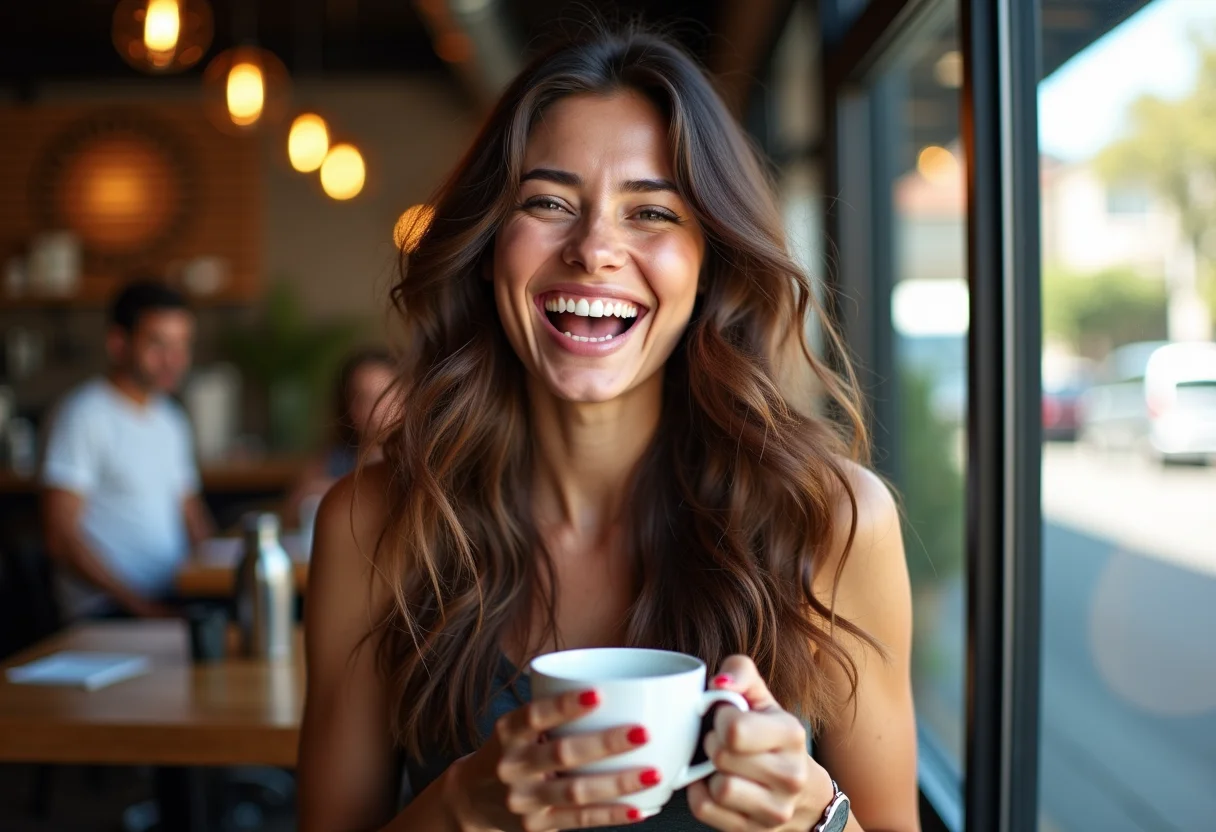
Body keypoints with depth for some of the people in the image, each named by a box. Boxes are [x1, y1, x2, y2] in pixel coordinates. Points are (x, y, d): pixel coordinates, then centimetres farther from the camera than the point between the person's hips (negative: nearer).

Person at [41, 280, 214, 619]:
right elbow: (61, 537, -11)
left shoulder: (171, 421, 19)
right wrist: (143, 607, -16)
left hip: (174, 603, 8)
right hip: (109, 612, -8)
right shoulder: (83, 415, -6)